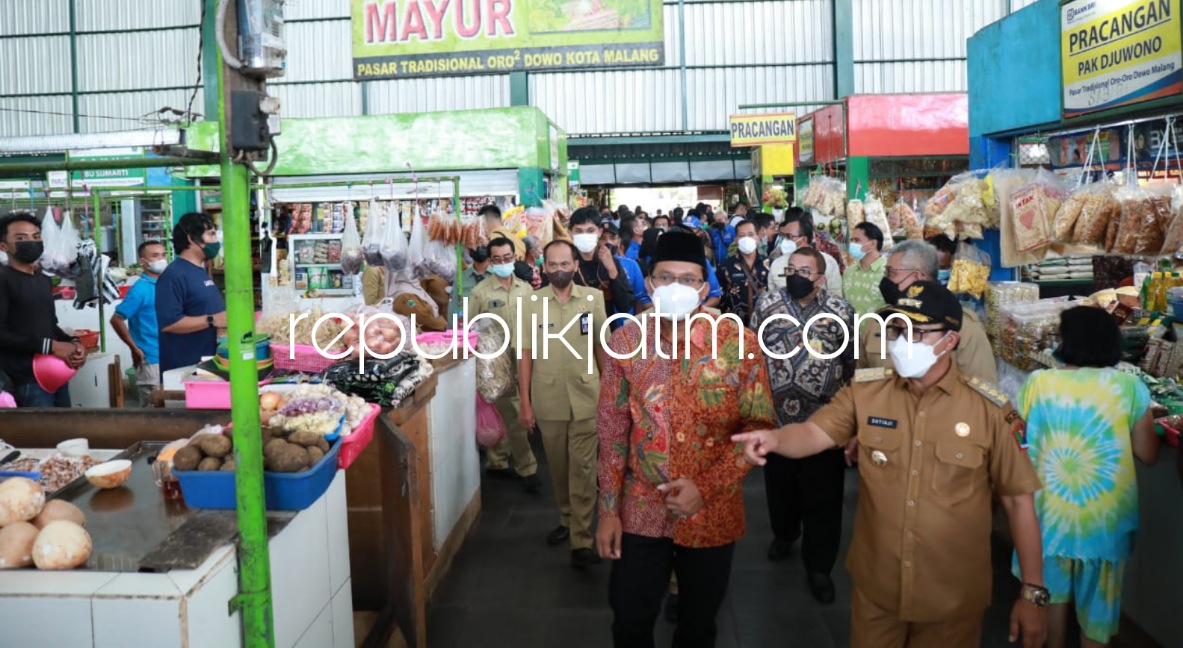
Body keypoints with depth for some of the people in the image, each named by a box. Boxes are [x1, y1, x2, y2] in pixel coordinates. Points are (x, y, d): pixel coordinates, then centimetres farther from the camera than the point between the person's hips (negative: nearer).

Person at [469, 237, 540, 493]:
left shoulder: (525, 289, 6)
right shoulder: (480, 292, -7)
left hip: (522, 361, 4)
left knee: (503, 417, 14)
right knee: (514, 417, -3)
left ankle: (496, 463, 27)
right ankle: (527, 468, 7)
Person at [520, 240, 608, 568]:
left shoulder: (593, 298, -2)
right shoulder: (533, 303, -2)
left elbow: (601, 346, 6)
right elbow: (527, 354, 0)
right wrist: (525, 402, -2)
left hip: (585, 397, -1)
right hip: (548, 399, 1)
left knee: (582, 468, -2)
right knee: (558, 467, 14)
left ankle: (581, 540, 2)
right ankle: (566, 519, 35)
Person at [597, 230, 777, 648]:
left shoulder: (739, 342, -12)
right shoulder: (625, 340, -6)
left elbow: (759, 426, -8)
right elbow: (613, 429, 0)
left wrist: (706, 488, -19)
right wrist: (608, 509, 0)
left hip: (712, 514, -1)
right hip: (640, 512, 1)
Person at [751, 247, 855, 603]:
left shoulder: (841, 312, -2)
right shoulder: (767, 304, 1)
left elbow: (852, 362, 2)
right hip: (776, 416, 2)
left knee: (822, 497, 5)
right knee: (780, 483, 19)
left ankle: (819, 566, 20)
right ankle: (784, 534, 46)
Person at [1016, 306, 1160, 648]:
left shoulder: (1038, 383, -11)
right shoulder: (1131, 388, -11)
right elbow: (1148, 455, -6)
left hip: (1050, 508, 1)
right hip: (1105, 515, 0)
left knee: (1053, 592, 23)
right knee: (1097, 601, 18)